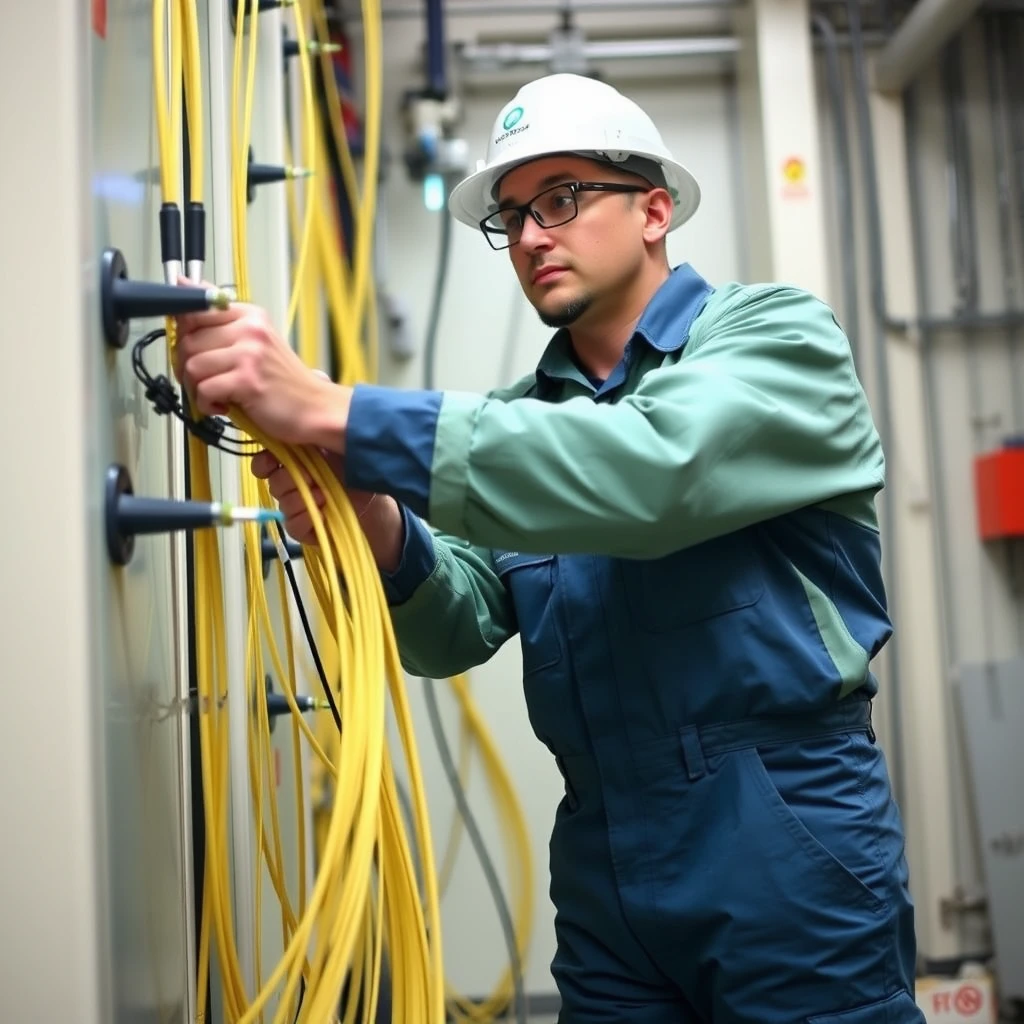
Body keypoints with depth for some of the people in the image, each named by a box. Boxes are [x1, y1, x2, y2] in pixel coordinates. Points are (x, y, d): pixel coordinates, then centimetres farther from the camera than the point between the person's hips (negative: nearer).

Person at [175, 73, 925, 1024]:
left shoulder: (777, 334, -5)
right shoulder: (521, 420, 12)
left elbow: (649, 472, -25)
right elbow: (457, 629, 1)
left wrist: (334, 412, -29)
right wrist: (384, 543, -22)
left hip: (787, 849, -4)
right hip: (604, 867, 5)